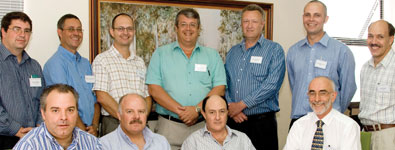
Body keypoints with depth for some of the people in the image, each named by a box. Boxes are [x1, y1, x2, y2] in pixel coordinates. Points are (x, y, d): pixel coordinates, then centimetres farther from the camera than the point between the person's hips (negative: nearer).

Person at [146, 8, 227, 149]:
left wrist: (197, 109, -14)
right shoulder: (161, 53, 8)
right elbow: (154, 89, -2)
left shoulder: (212, 55, 11)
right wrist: (179, 110, -13)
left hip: (203, 125, 1)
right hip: (169, 126, -1)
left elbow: (219, 88, 1)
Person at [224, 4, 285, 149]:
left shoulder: (274, 50, -2)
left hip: (262, 121, -4)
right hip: (234, 120, 4)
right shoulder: (233, 51, 14)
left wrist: (241, 104, -15)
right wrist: (230, 107, -8)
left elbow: (271, 85, -14)